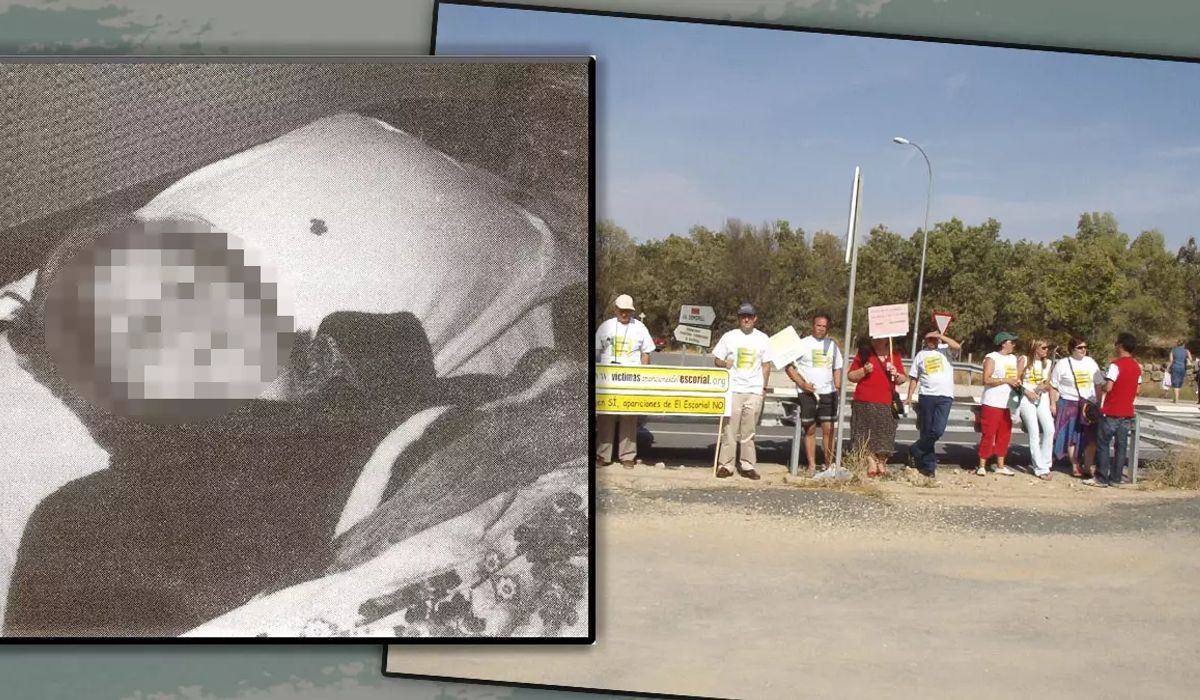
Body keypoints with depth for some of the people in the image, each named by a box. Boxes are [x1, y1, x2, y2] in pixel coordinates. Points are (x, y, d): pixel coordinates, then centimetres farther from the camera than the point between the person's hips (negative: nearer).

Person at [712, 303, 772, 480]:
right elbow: (716, 360, 7)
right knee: (730, 428, -4)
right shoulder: (729, 337, 4)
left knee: (749, 432, 5)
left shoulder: (763, 339, 9)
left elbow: (766, 365, 12)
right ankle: (725, 465, 0)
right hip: (733, 389, -1)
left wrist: (764, 388, 6)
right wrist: (724, 363, -15)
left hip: (754, 391, 2)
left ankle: (747, 465, 10)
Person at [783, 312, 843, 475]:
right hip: (807, 393, -3)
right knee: (810, 430, 2)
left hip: (828, 393, 3)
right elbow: (789, 366, -3)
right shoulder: (802, 344, 0)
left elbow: (837, 369, 18)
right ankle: (812, 465, 7)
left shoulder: (832, 345, 12)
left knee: (828, 428, -2)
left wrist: (838, 389, 7)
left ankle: (829, 463, 3)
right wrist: (802, 383, -13)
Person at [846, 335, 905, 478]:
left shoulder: (894, 355, 15)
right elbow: (851, 376, 7)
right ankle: (870, 463, -4)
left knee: (884, 436, -3)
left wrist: (896, 375, -2)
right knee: (867, 434, -7)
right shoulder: (863, 354, 9)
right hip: (864, 403, -1)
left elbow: (902, 379, 19)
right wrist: (864, 370, -10)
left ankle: (882, 464, 3)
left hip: (886, 404, 2)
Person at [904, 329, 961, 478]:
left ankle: (915, 451, 7)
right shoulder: (921, 355, 11)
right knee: (926, 431, 4)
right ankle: (929, 465, 14)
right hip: (926, 396, 2)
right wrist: (909, 396, 4)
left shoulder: (946, 350, 5)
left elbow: (957, 346, -18)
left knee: (938, 430, -14)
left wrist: (940, 336, -15)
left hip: (945, 397, -2)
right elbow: (914, 378, 12)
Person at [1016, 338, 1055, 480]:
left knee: (1049, 429, -13)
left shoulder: (1047, 363, 12)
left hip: (1042, 399, 4)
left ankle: (1044, 463, 2)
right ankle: (1040, 469, -3)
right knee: (1034, 432, -7)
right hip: (1027, 399, -4)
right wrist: (1027, 392, -12)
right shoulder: (1024, 360, -1)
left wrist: (1045, 386, -6)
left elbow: (1048, 383, 16)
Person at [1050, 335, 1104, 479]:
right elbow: (1053, 386, -1)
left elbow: (1098, 384, 12)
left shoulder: (1091, 362, 7)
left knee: (1091, 437, 3)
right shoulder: (1062, 364, -3)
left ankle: (1089, 467, 12)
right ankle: (1075, 467, 9)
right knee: (1072, 437, 1)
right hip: (1069, 404, -3)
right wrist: (1053, 404, -6)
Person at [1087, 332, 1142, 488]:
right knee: (1121, 446, 9)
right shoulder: (1137, 367, 8)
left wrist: (1100, 389, -1)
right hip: (1127, 413, 7)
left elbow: (1108, 387, -21)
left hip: (1111, 412, -7)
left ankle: (1101, 478, 2)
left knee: (1103, 445, 2)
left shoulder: (1116, 364, -16)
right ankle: (1116, 478, 12)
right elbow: (1137, 390, 12)